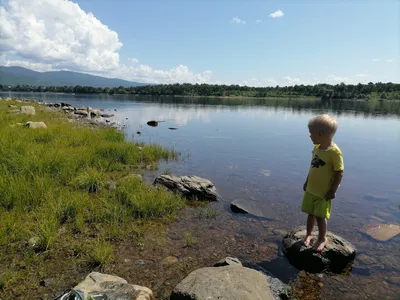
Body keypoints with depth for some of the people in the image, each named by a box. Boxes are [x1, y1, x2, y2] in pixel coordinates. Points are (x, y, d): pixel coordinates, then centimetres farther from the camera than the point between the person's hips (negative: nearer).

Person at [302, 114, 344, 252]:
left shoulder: (334, 152, -22)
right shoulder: (316, 148, 1)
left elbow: (339, 173, -18)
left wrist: (333, 191, -16)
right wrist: (307, 182, 16)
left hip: (324, 192, -6)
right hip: (311, 189, 7)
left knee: (320, 216, 6)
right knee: (311, 214, 18)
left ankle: (322, 239, 27)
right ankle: (308, 235, 35)